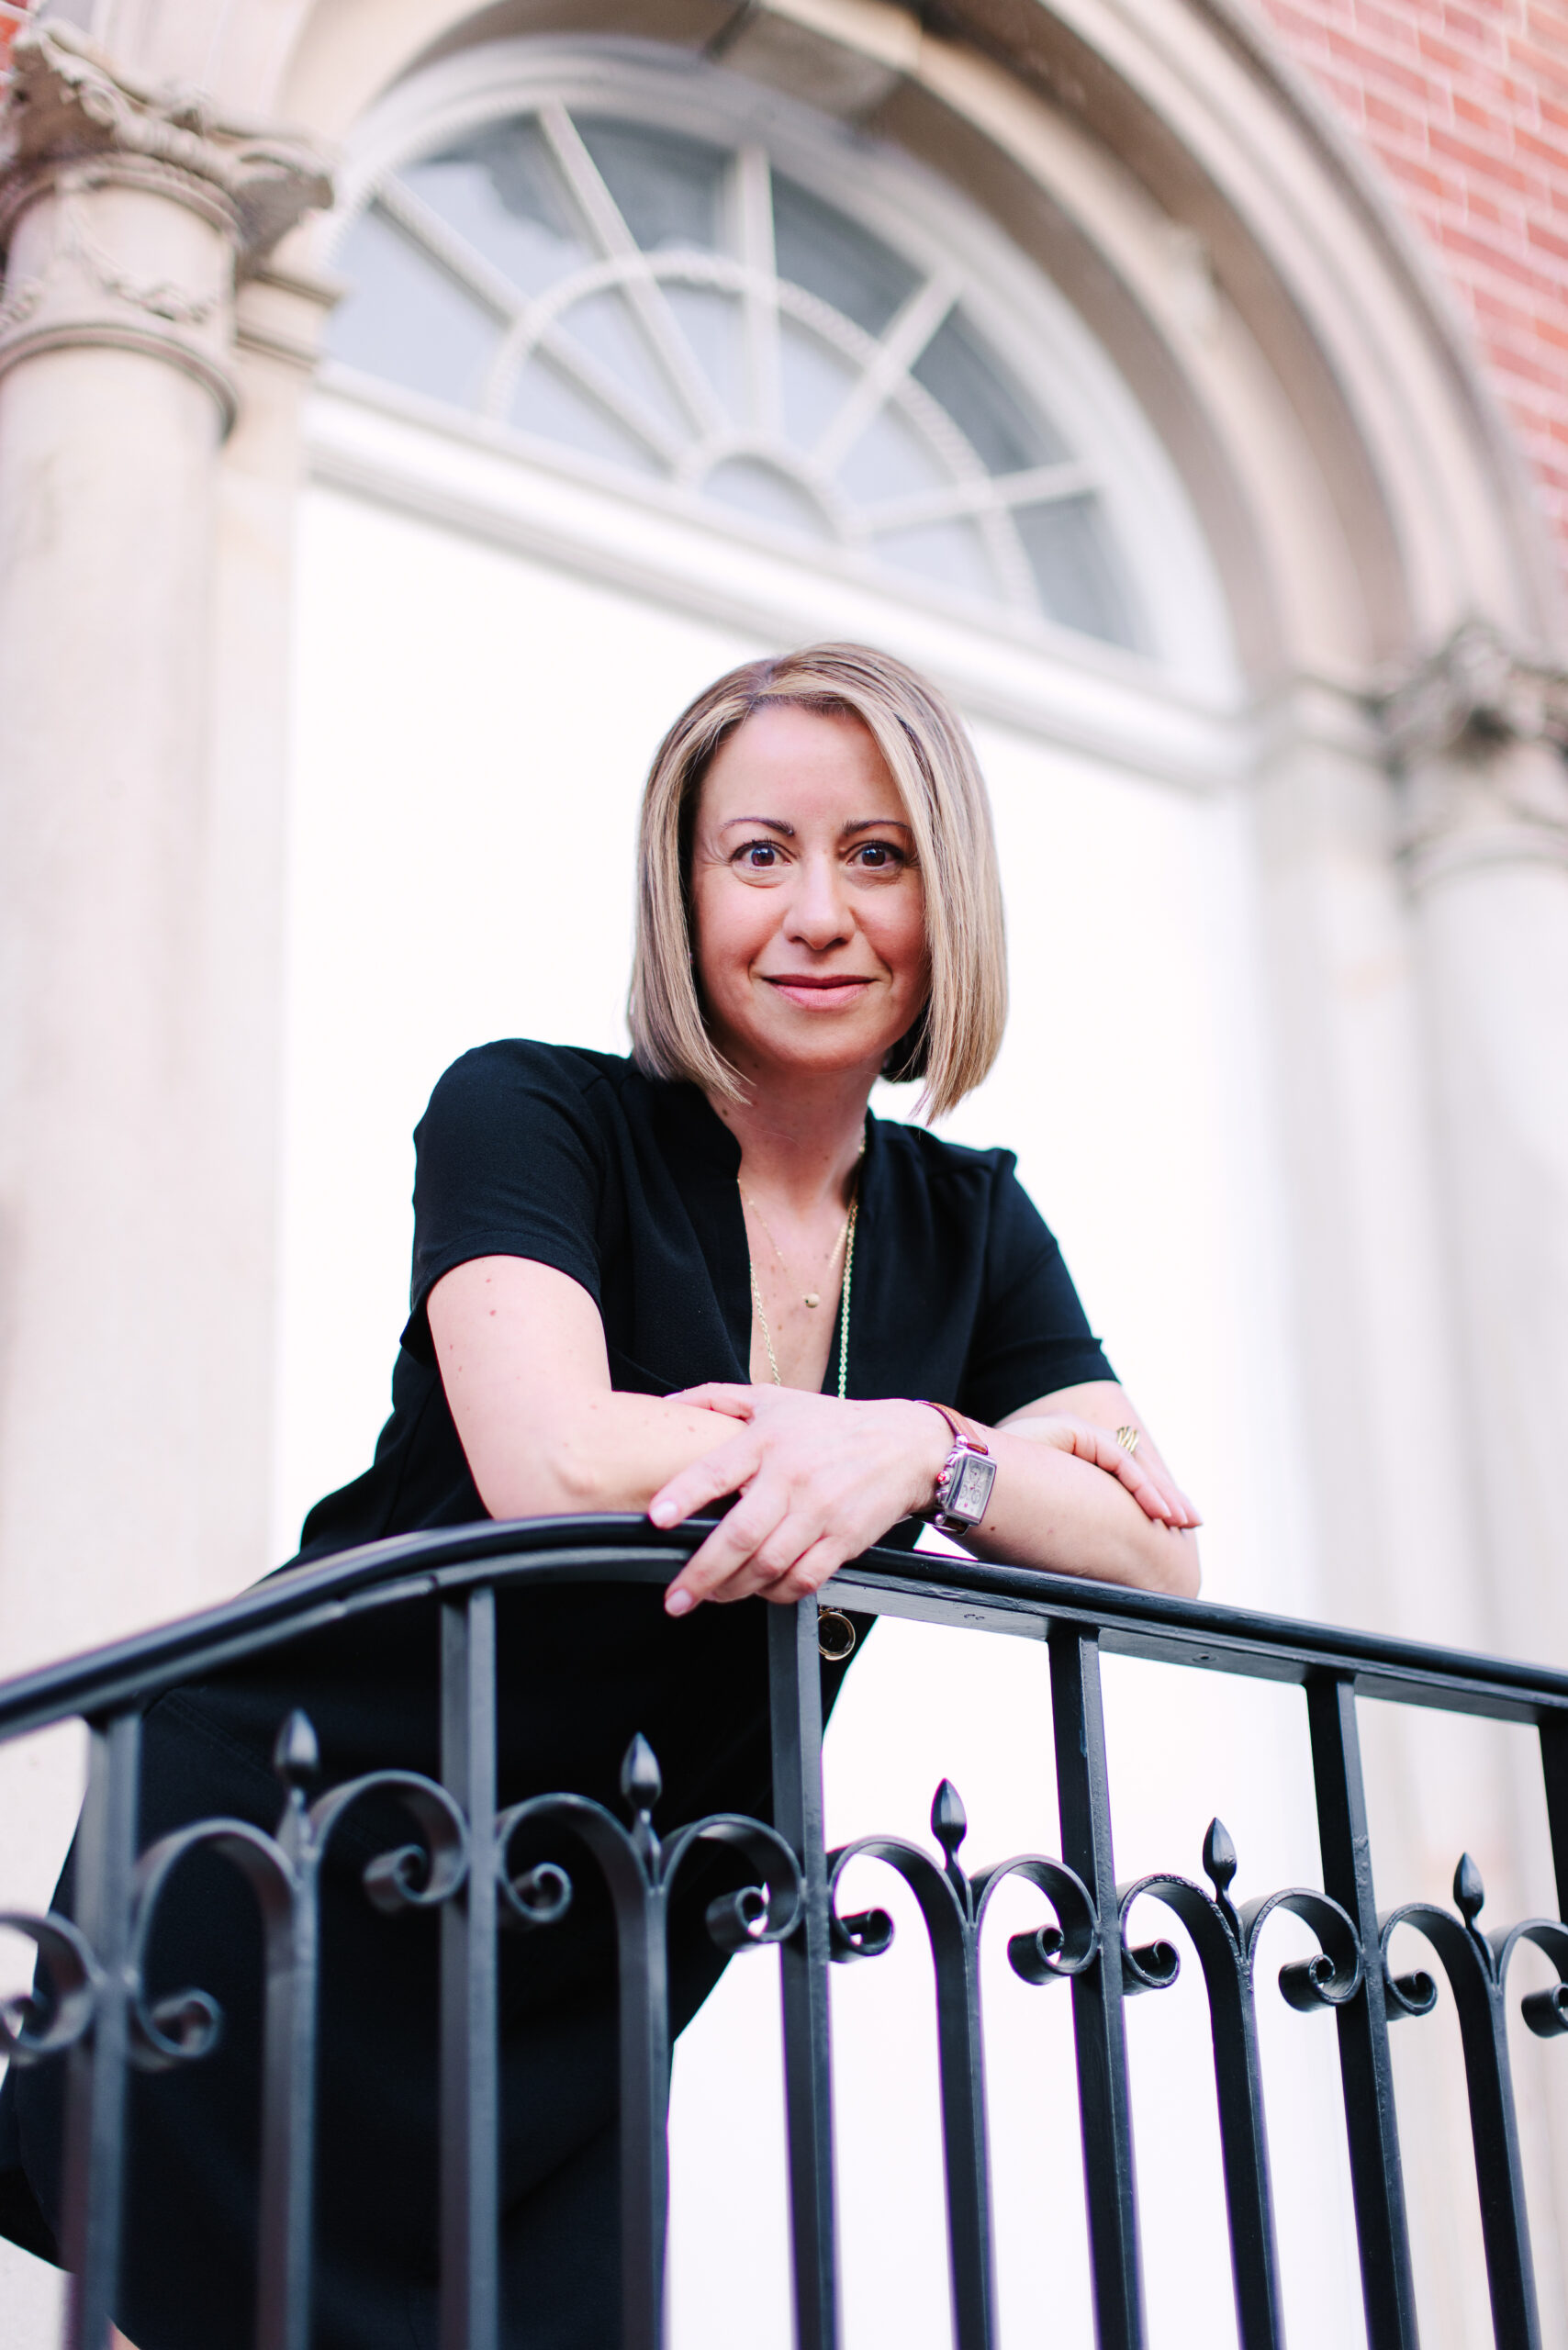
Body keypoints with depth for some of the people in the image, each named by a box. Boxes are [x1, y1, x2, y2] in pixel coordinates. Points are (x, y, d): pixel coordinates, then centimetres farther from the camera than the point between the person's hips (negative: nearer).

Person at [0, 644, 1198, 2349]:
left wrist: (918, 1465, -25)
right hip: (286, 1913, -4)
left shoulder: (972, 1230, 6)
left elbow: (1162, 1562, -5)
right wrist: (962, 1438, -17)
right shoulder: (529, 1117, -9)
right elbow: (554, 1464, -26)